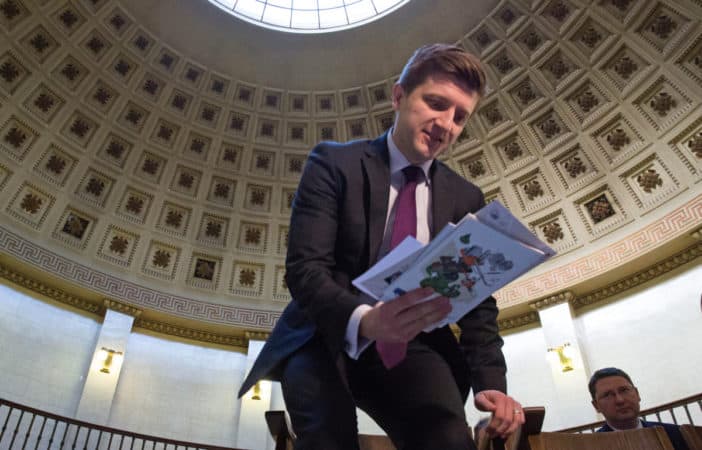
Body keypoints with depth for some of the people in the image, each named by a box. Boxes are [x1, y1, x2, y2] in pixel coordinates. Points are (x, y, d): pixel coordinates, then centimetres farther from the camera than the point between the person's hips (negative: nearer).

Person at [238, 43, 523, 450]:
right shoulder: (334, 162, -5)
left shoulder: (466, 199, 7)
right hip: (326, 341, -2)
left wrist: (490, 382, -10)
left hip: (410, 348, 3)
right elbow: (304, 266, -16)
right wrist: (363, 320, -36)